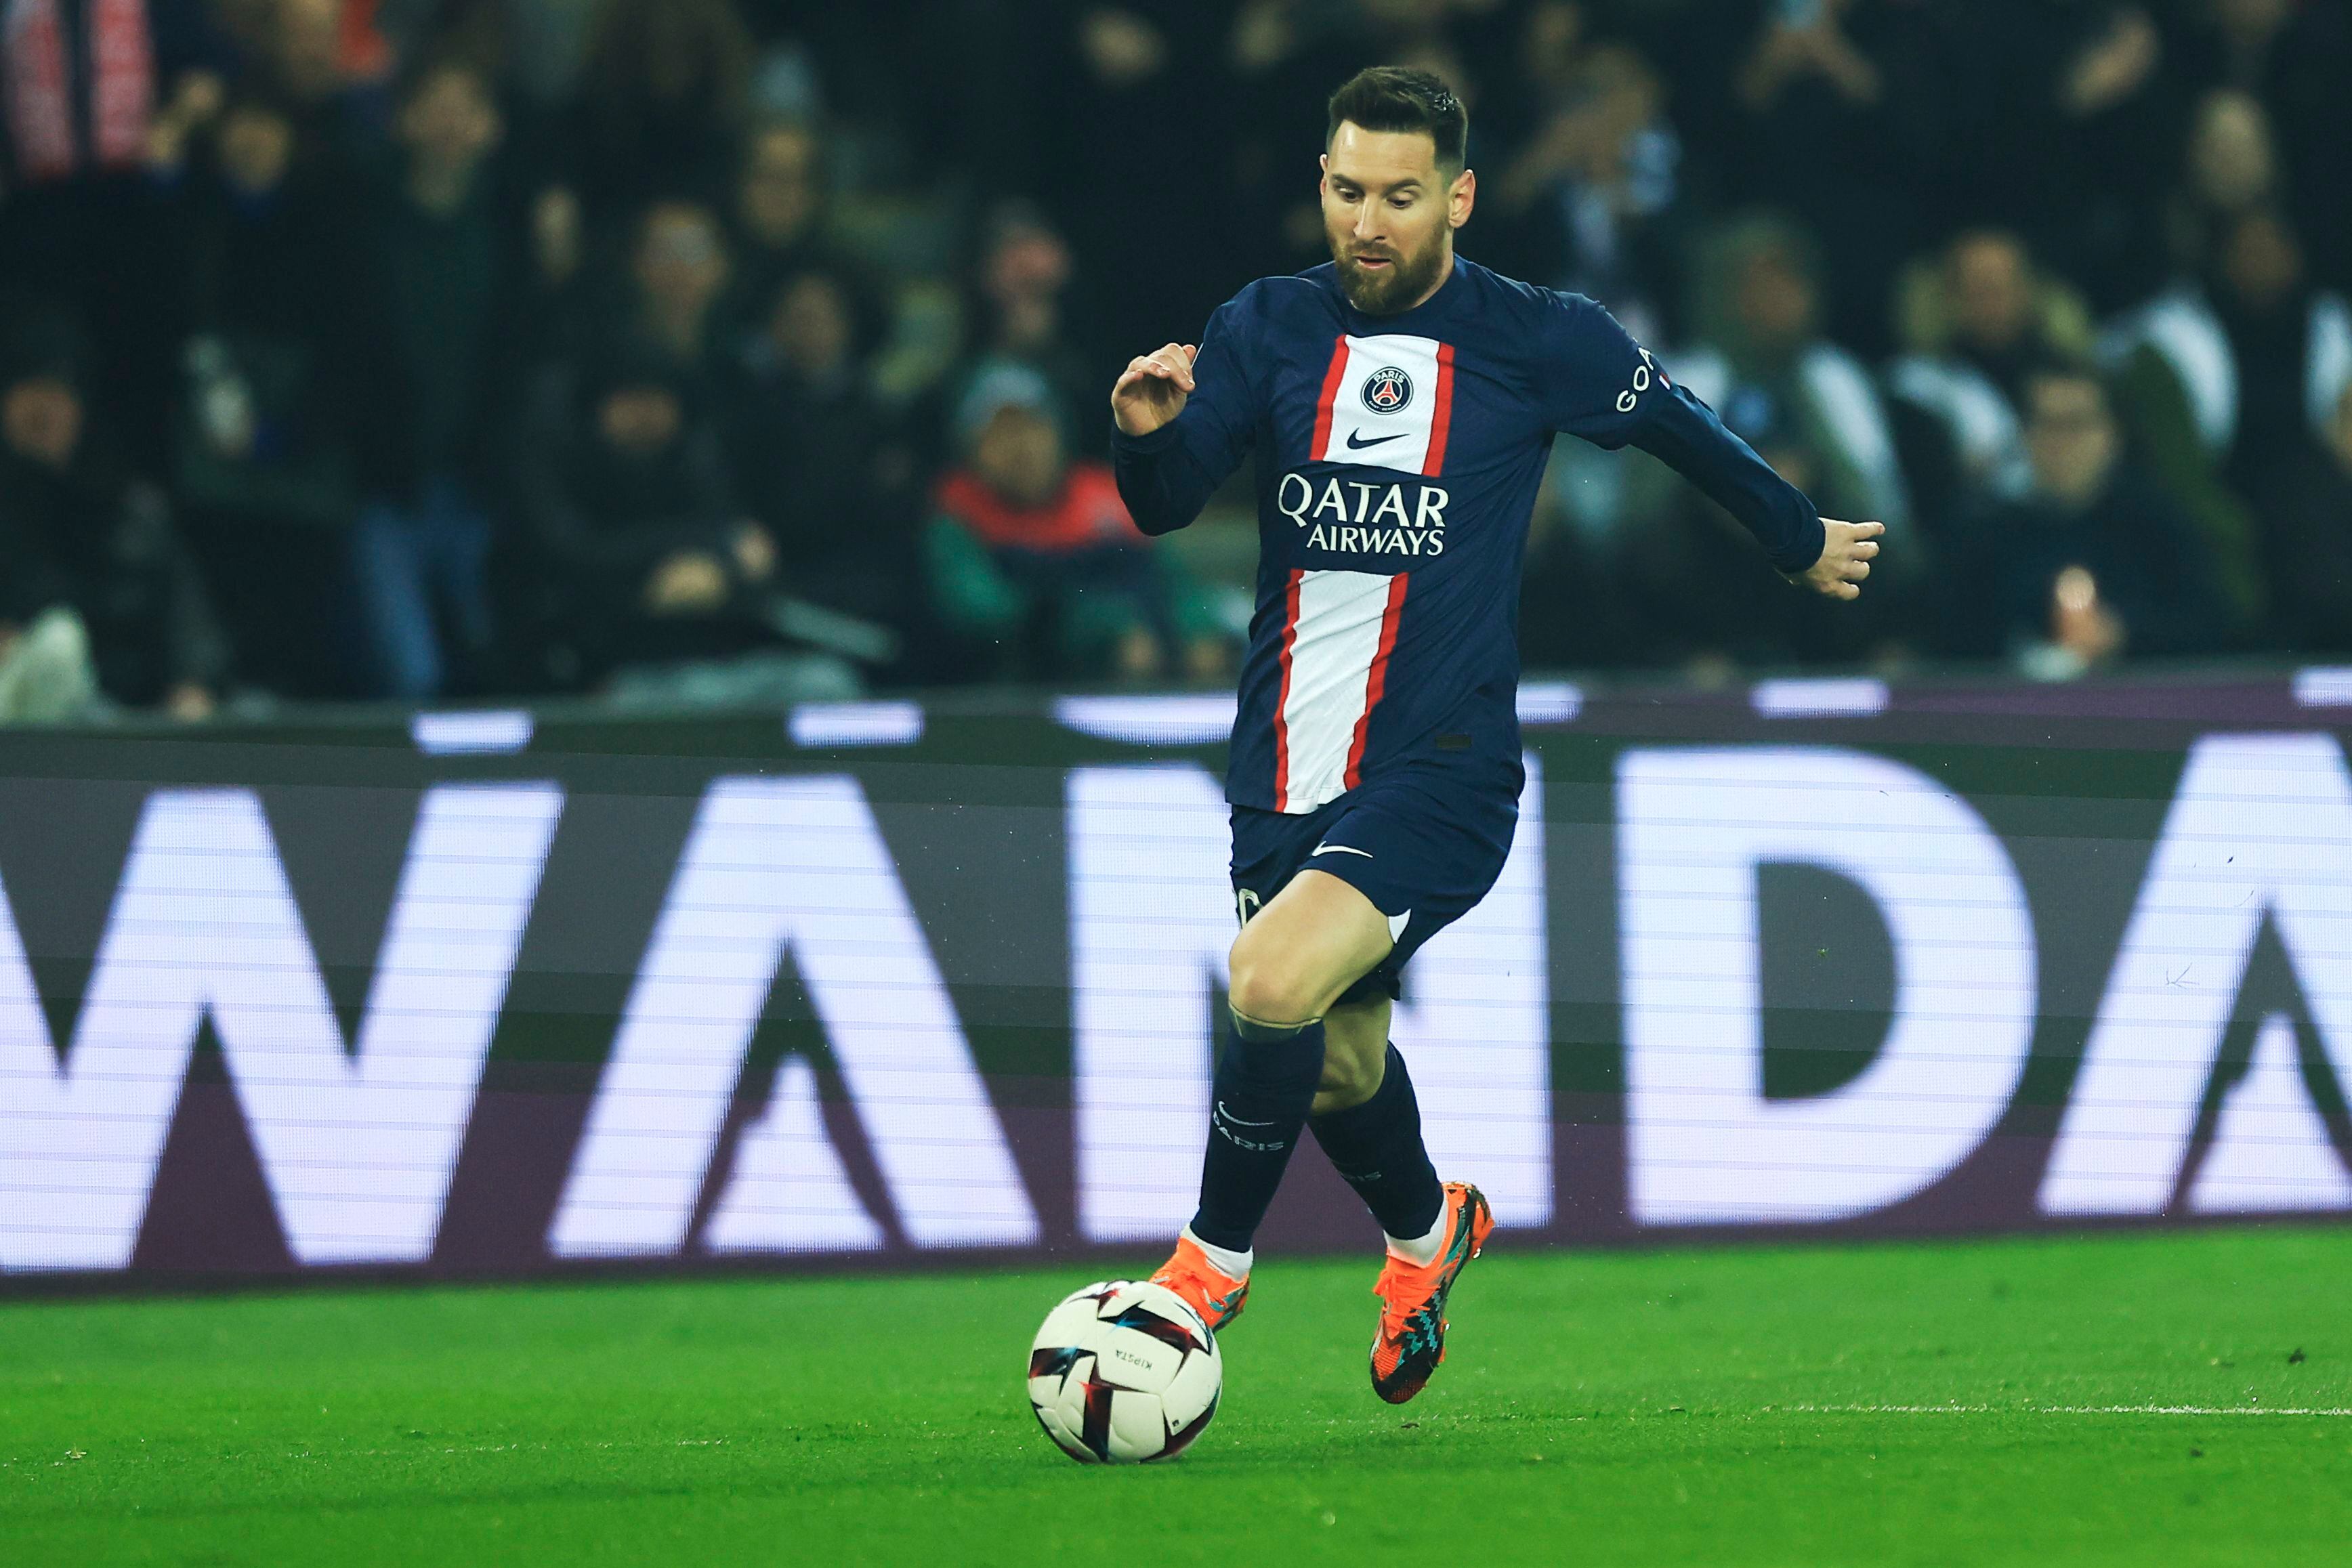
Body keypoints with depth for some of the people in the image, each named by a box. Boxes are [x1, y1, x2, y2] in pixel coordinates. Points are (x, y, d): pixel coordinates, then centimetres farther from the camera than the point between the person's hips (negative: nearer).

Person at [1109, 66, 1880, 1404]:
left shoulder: (1540, 341, -3)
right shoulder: (1270, 328, 4)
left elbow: (1681, 429, 14)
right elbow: (1168, 506, -5)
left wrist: (1803, 541, 27)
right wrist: (1147, 432, -28)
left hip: (1439, 776, -4)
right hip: (1287, 776, 4)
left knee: (1275, 985, -26)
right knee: (1337, 1067, 16)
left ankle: (1214, 1263, -8)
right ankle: (1428, 1232, 49)